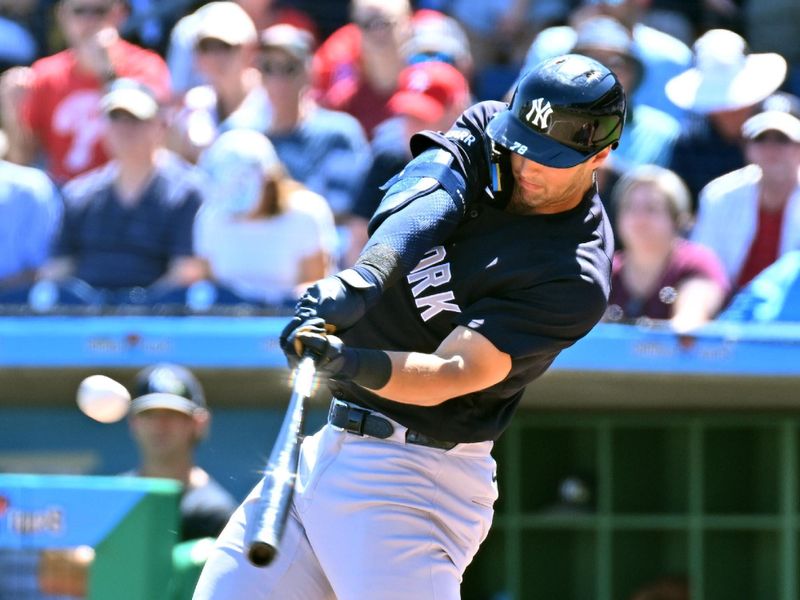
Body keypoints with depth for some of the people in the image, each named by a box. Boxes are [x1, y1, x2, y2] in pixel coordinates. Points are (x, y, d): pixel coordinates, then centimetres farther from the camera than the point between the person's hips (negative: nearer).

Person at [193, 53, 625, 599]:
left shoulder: (575, 279, -15)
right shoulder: (483, 134, 3)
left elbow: (449, 375, -24)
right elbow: (424, 201, -18)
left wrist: (358, 365, -43)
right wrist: (366, 276, -38)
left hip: (414, 475, -7)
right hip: (322, 444, 7)